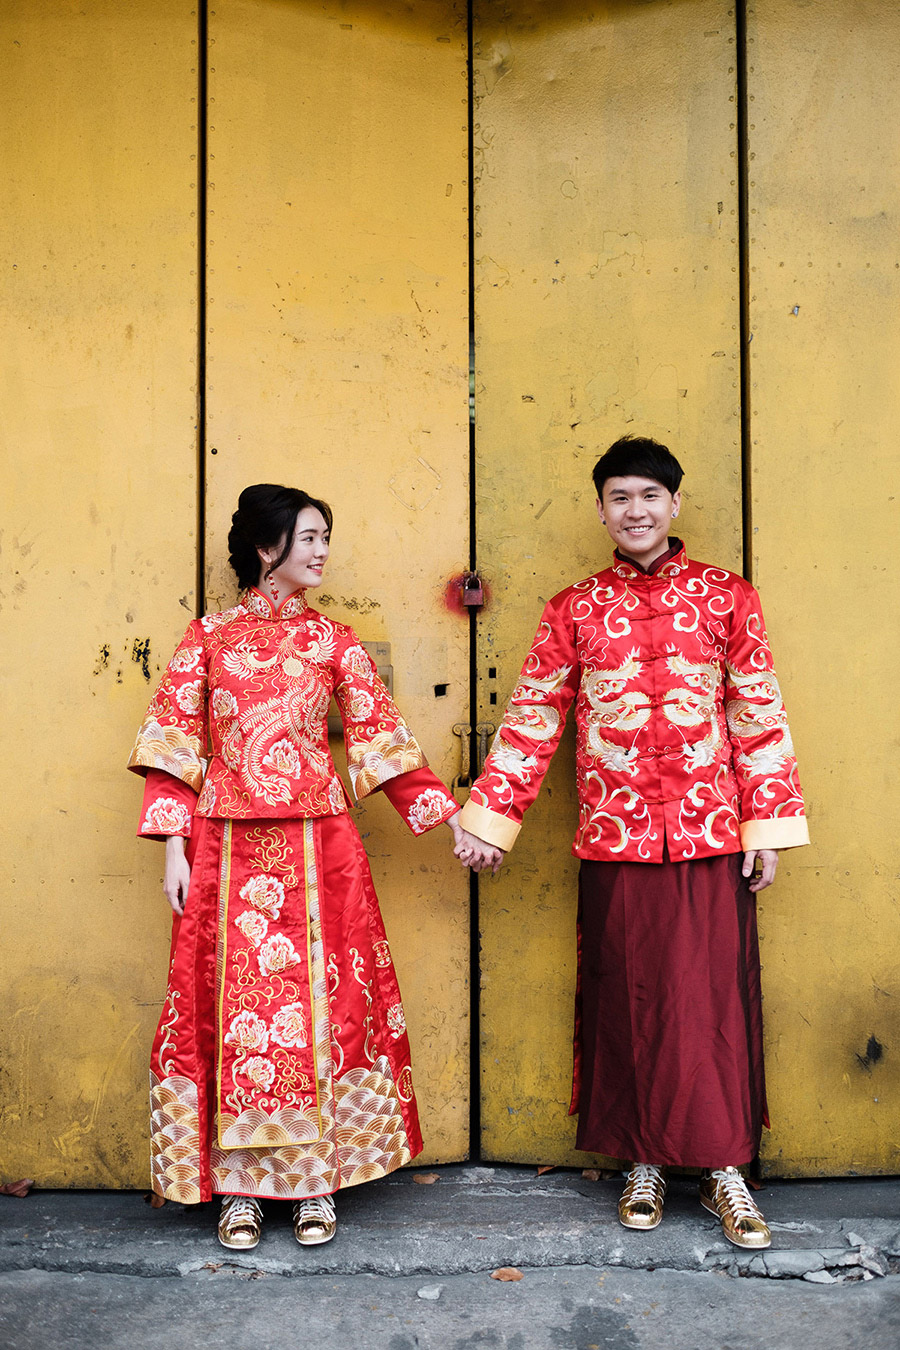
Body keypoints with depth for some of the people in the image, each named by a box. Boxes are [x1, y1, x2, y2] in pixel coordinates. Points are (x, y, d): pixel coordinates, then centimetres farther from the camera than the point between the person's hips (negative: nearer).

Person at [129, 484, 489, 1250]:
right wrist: (175, 849, -5)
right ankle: (240, 1185, 16)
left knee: (322, 1006, 2)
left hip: (317, 851, 1)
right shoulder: (208, 638, 5)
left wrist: (452, 821, 3)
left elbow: (384, 741, 7)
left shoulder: (334, 643, 8)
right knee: (233, 1009, 2)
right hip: (227, 853, -1)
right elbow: (175, 748, 3)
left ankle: (316, 1177, 16)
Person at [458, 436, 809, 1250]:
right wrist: (490, 816, 4)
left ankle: (726, 1170, 18)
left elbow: (759, 717, 4)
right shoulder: (575, 610, 7)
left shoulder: (727, 597, 5)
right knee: (627, 1000, 8)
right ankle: (645, 1163, 23)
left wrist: (768, 824, -1)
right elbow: (532, 718, 7)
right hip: (614, 842, 1)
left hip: (711, 836, -1)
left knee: (713, 997, 3)